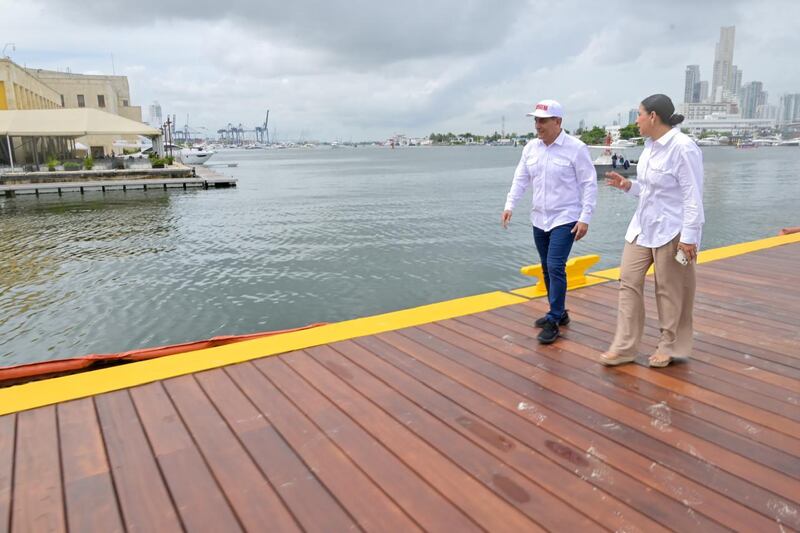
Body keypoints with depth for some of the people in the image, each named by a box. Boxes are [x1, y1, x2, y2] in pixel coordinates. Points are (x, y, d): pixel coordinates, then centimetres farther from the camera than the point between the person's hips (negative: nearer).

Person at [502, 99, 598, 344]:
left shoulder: (576, 148, -11)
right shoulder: (530, 148, 5)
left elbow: (589, 184, -10)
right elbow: (520, 179, 10)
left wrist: (584, 218, -15)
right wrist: (509, 205, -1)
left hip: (565, 219, -6)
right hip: (539, 219, 6)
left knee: (555, 267, -12)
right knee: (547, 268, 13)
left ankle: (553, 321, -2)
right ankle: (558, 312, 28)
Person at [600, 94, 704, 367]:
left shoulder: (683, 147, -18)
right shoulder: (650, 145, 7)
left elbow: (693, 196, -19)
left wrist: (689, 237, -20)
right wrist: (628, 186, 1)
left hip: (671, 230, -8)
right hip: (642, 226, 8)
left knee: (670, 291, 6)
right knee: (629, 282, 6)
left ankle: (670, 347, 25)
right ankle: (624, 347, 14)